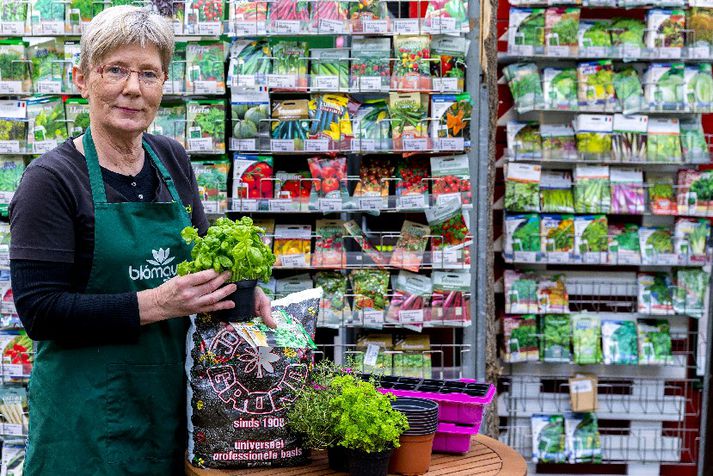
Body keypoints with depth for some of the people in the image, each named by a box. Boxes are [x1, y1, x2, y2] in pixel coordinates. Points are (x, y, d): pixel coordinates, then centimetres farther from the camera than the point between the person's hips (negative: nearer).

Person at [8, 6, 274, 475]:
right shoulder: (52, 178, -13)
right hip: (89, 409, -5)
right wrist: (156, 304, -25)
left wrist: (238, 290, -4)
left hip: (169, 394, 6)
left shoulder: (173, 160, 5)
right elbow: (39, 310, -18)